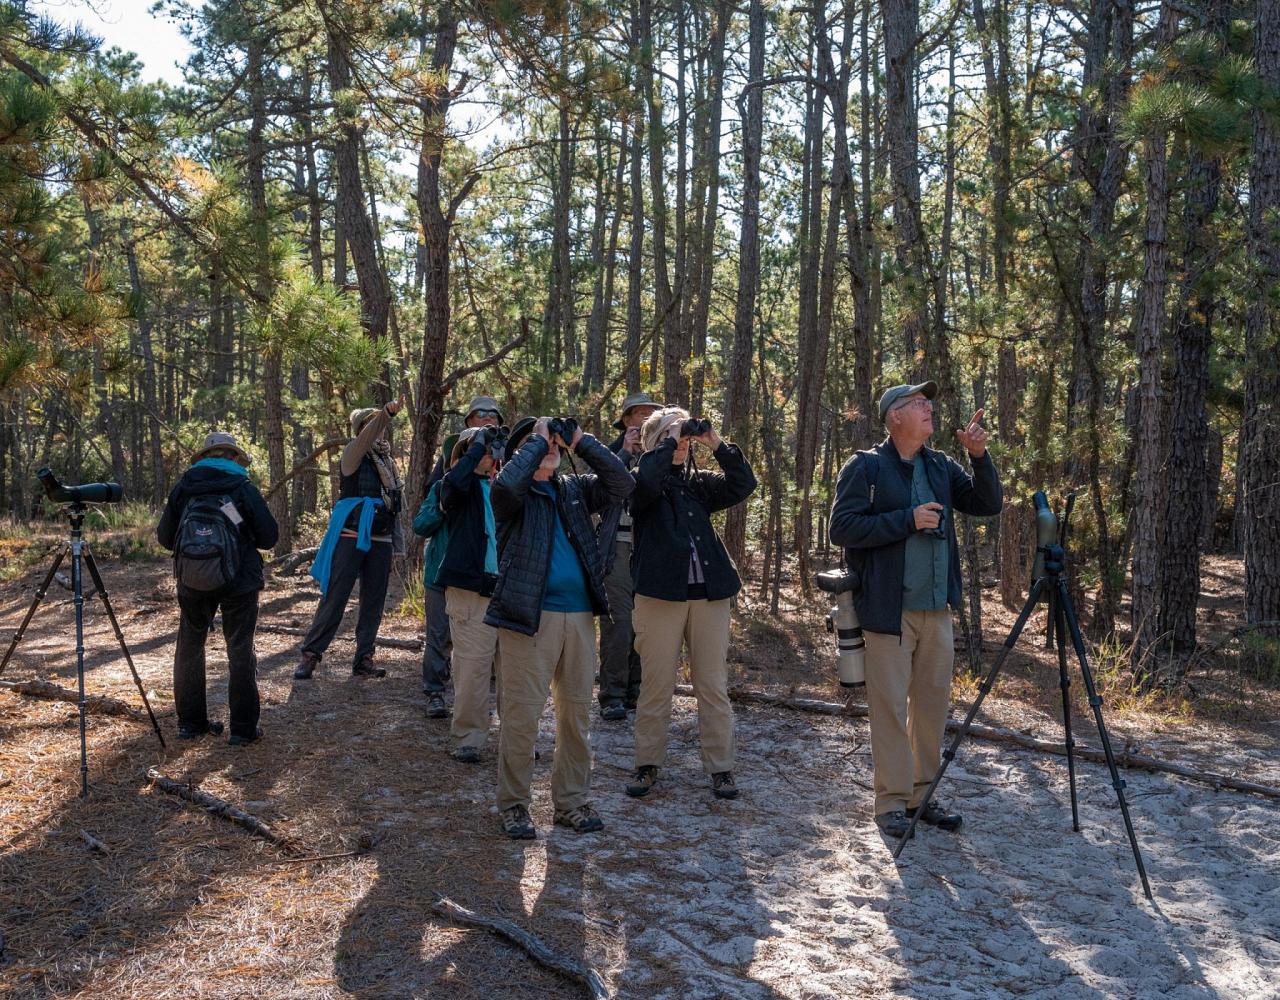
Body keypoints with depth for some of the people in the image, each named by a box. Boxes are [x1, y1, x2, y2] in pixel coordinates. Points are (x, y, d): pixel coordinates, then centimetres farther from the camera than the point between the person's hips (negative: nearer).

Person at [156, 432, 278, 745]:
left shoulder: (183, 487, 2)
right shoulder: (243, 488, -5)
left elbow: (165, 538, 7)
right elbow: (269, 537, -3)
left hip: (193, 582, 2)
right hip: (239, 582, -2)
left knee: (189, 649, 18)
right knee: (240, 652, 6)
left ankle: (190, 723, 24)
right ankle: (242, 728, 6)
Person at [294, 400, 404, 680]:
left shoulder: (387, 460, 16)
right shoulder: (353, 454, -2)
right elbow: (365, 439, -25)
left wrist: (394, 544, 15)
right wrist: (386, 413, -42)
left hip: (380, 540, 6)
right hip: (351, 538, -6)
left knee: (373, 602, 7)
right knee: (334, 598, -5)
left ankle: (364, 659, 14)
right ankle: (310, 654, 4)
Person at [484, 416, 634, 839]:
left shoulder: (574, 489, 16)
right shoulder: (514, 493, 1)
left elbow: (622, 484, 5)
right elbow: (507, 483, -23)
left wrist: (582, 442, 0)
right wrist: (538, 439, -10)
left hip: (579, 615, 6)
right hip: (529, 615, -5)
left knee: (577, 712, 11)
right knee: (522, 713, -2)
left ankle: (573, 801, 23)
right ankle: (513, 805, 12)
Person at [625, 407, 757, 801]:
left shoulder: (698, 483, 14)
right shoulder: (641, 483, 2)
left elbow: (743, 484, 2)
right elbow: (647, 480, -23)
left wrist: (718, 445, -4)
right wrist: (669, 441, -12)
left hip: (709, 592, 4)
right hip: (660, 592, -4)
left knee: (714, 686, 6)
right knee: (656, 684, 4)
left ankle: (720, 767, 14)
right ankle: (647, 764, 18)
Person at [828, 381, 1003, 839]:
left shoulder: (941, 466, 12)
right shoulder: (866, 466, -6)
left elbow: (988, 504, 10)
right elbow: (841, 527, -13)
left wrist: (980, 455, -5)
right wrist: (908, 520, -17)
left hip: (937, 608, 6)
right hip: (889, 609, -6)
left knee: (933, 703, 11)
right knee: (891, 706, -1)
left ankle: (923, 795, 23)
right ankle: (892, 802, 9)